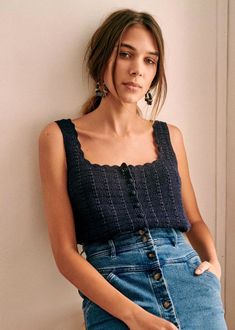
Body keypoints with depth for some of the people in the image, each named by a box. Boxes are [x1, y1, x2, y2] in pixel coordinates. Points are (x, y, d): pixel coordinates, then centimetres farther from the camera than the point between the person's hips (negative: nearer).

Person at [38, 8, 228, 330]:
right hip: (111, 297, -3)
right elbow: (65, 251, -5)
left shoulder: (170, 136, 10)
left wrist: (213, 260, 0)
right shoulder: (59, 137, 0)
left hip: (191, 280, 3)